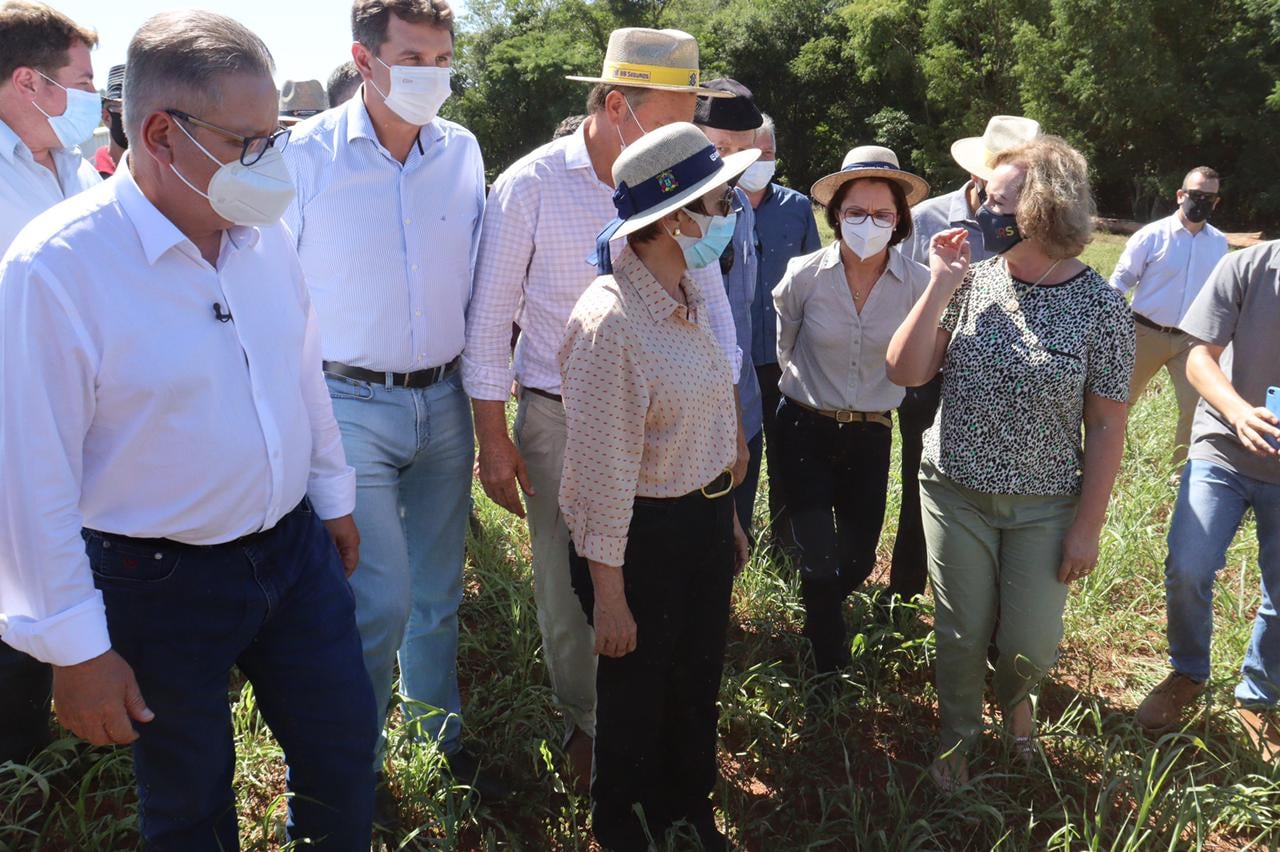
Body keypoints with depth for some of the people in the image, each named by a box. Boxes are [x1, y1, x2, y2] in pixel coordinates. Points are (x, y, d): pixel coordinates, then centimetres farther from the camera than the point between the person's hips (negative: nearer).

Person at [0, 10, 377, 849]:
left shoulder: (265, 232, -3)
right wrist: (75, 648, -12)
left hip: (296, 551, 5)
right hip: (159, 584, -5)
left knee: (346, 756, 19)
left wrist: (333, 495, 18)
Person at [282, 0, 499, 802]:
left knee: (438, 593, 14)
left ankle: (443, 737, 34)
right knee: (381, 602, -6)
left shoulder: (463, 151, 3)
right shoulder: (309, 154, -9)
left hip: (443, 402, 4)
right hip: (353, 405, -4)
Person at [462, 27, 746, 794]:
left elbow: (710, 303, 6)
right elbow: (490, 318, -6)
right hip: (558, 421, -2)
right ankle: (586, 724, 33)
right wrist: (493, 439, -6)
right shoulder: (530, 186, -10)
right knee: (568, 587, 10)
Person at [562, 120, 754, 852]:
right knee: (637, 693, 16)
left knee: (698, 683, 24)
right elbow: (603, 473, -22)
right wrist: (608, 593, -16)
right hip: (644, 537, -7)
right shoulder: (611, 323, -26)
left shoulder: (696, 296, 0)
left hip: (706, 521, 7)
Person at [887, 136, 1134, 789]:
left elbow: (1105, 427, -7)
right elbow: (905, 373, -9)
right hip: (956, 493, 1)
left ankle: (1015, 697, 46)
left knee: (1030, 645, 8)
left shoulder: (1100, 307, -11)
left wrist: (1087, 526, -5)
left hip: (1043, 507, -1)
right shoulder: (972, 282, -7)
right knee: (962, 633, 12)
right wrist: (939, 287, -18)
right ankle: (958, 737, 40)